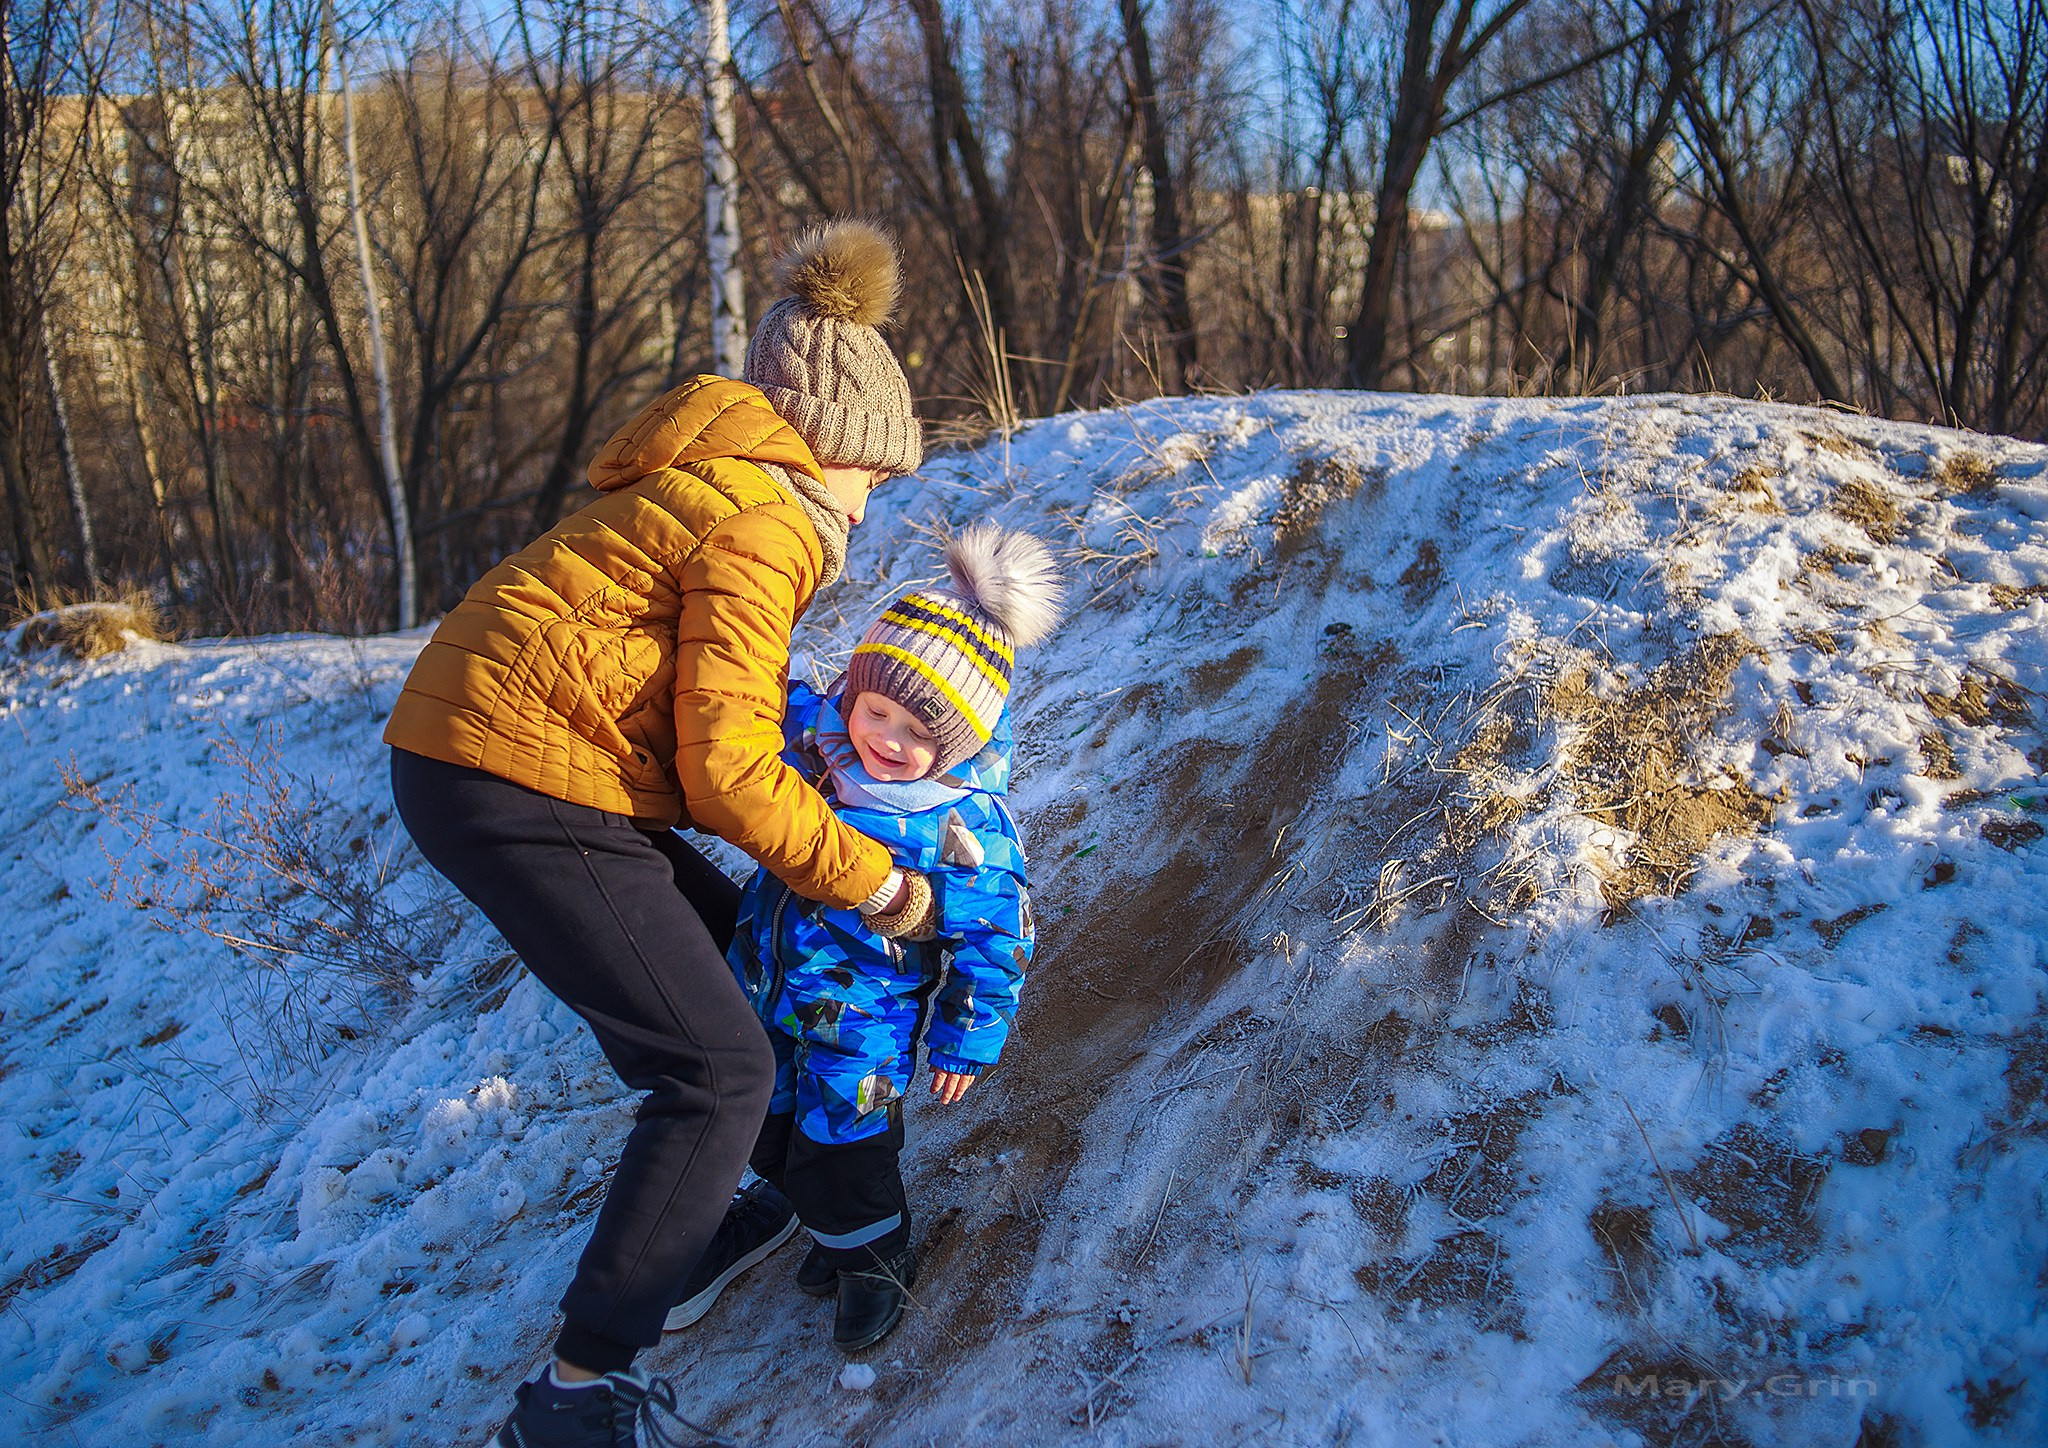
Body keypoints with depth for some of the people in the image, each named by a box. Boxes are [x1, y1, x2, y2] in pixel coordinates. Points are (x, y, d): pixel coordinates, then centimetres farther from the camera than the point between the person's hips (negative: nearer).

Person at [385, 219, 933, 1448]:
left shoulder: (716, 483, 19)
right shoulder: (759, 528, -13)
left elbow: (718, 700, 24)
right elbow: (726, 767, -17)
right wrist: (868, 881, -8)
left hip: (475, 750, 11)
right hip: (522, 783, -11)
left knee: (726, 946, 25)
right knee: (718, 1067, -8)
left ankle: (697, 1216, 37)